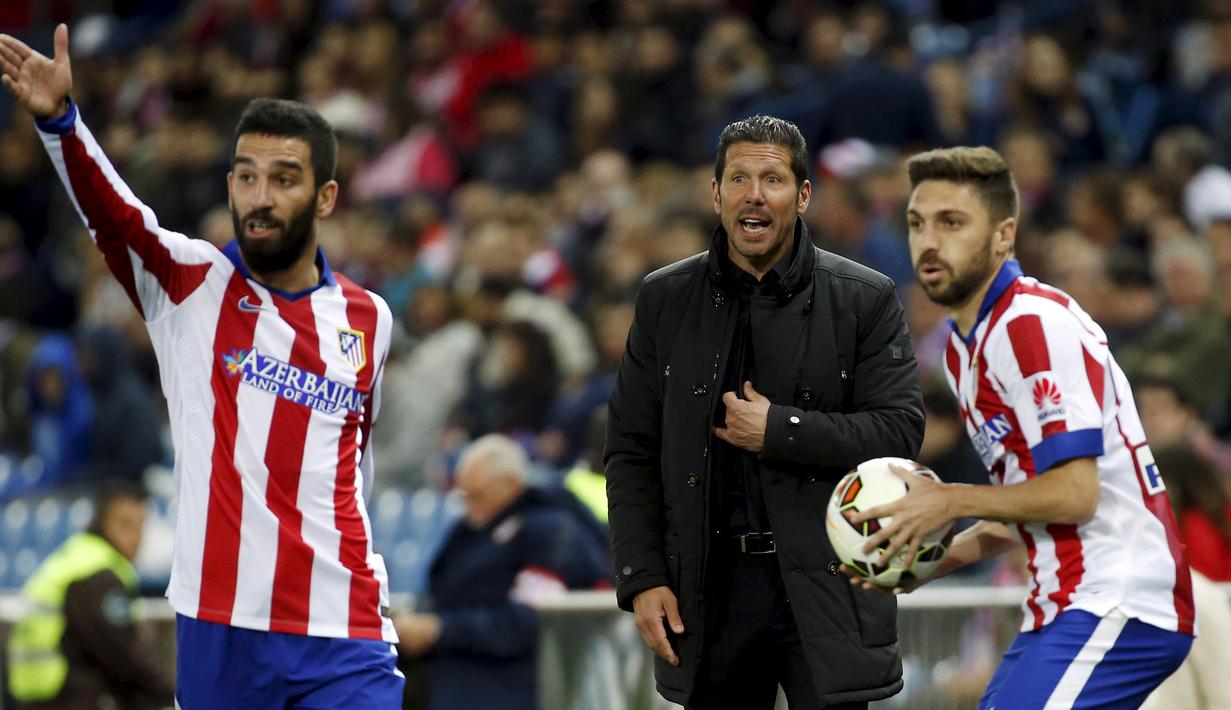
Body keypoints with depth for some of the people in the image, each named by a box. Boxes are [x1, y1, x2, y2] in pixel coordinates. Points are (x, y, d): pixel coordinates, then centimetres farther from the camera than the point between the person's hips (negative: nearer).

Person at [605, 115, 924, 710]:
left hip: (823, 587, -2)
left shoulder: (864, 299, 1)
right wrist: (642, 578, -1)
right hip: (708, 588, 2)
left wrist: (779, 430, -13)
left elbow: (900, 432, -5)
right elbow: (630, 452, 7)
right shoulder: (665, 299, 7)